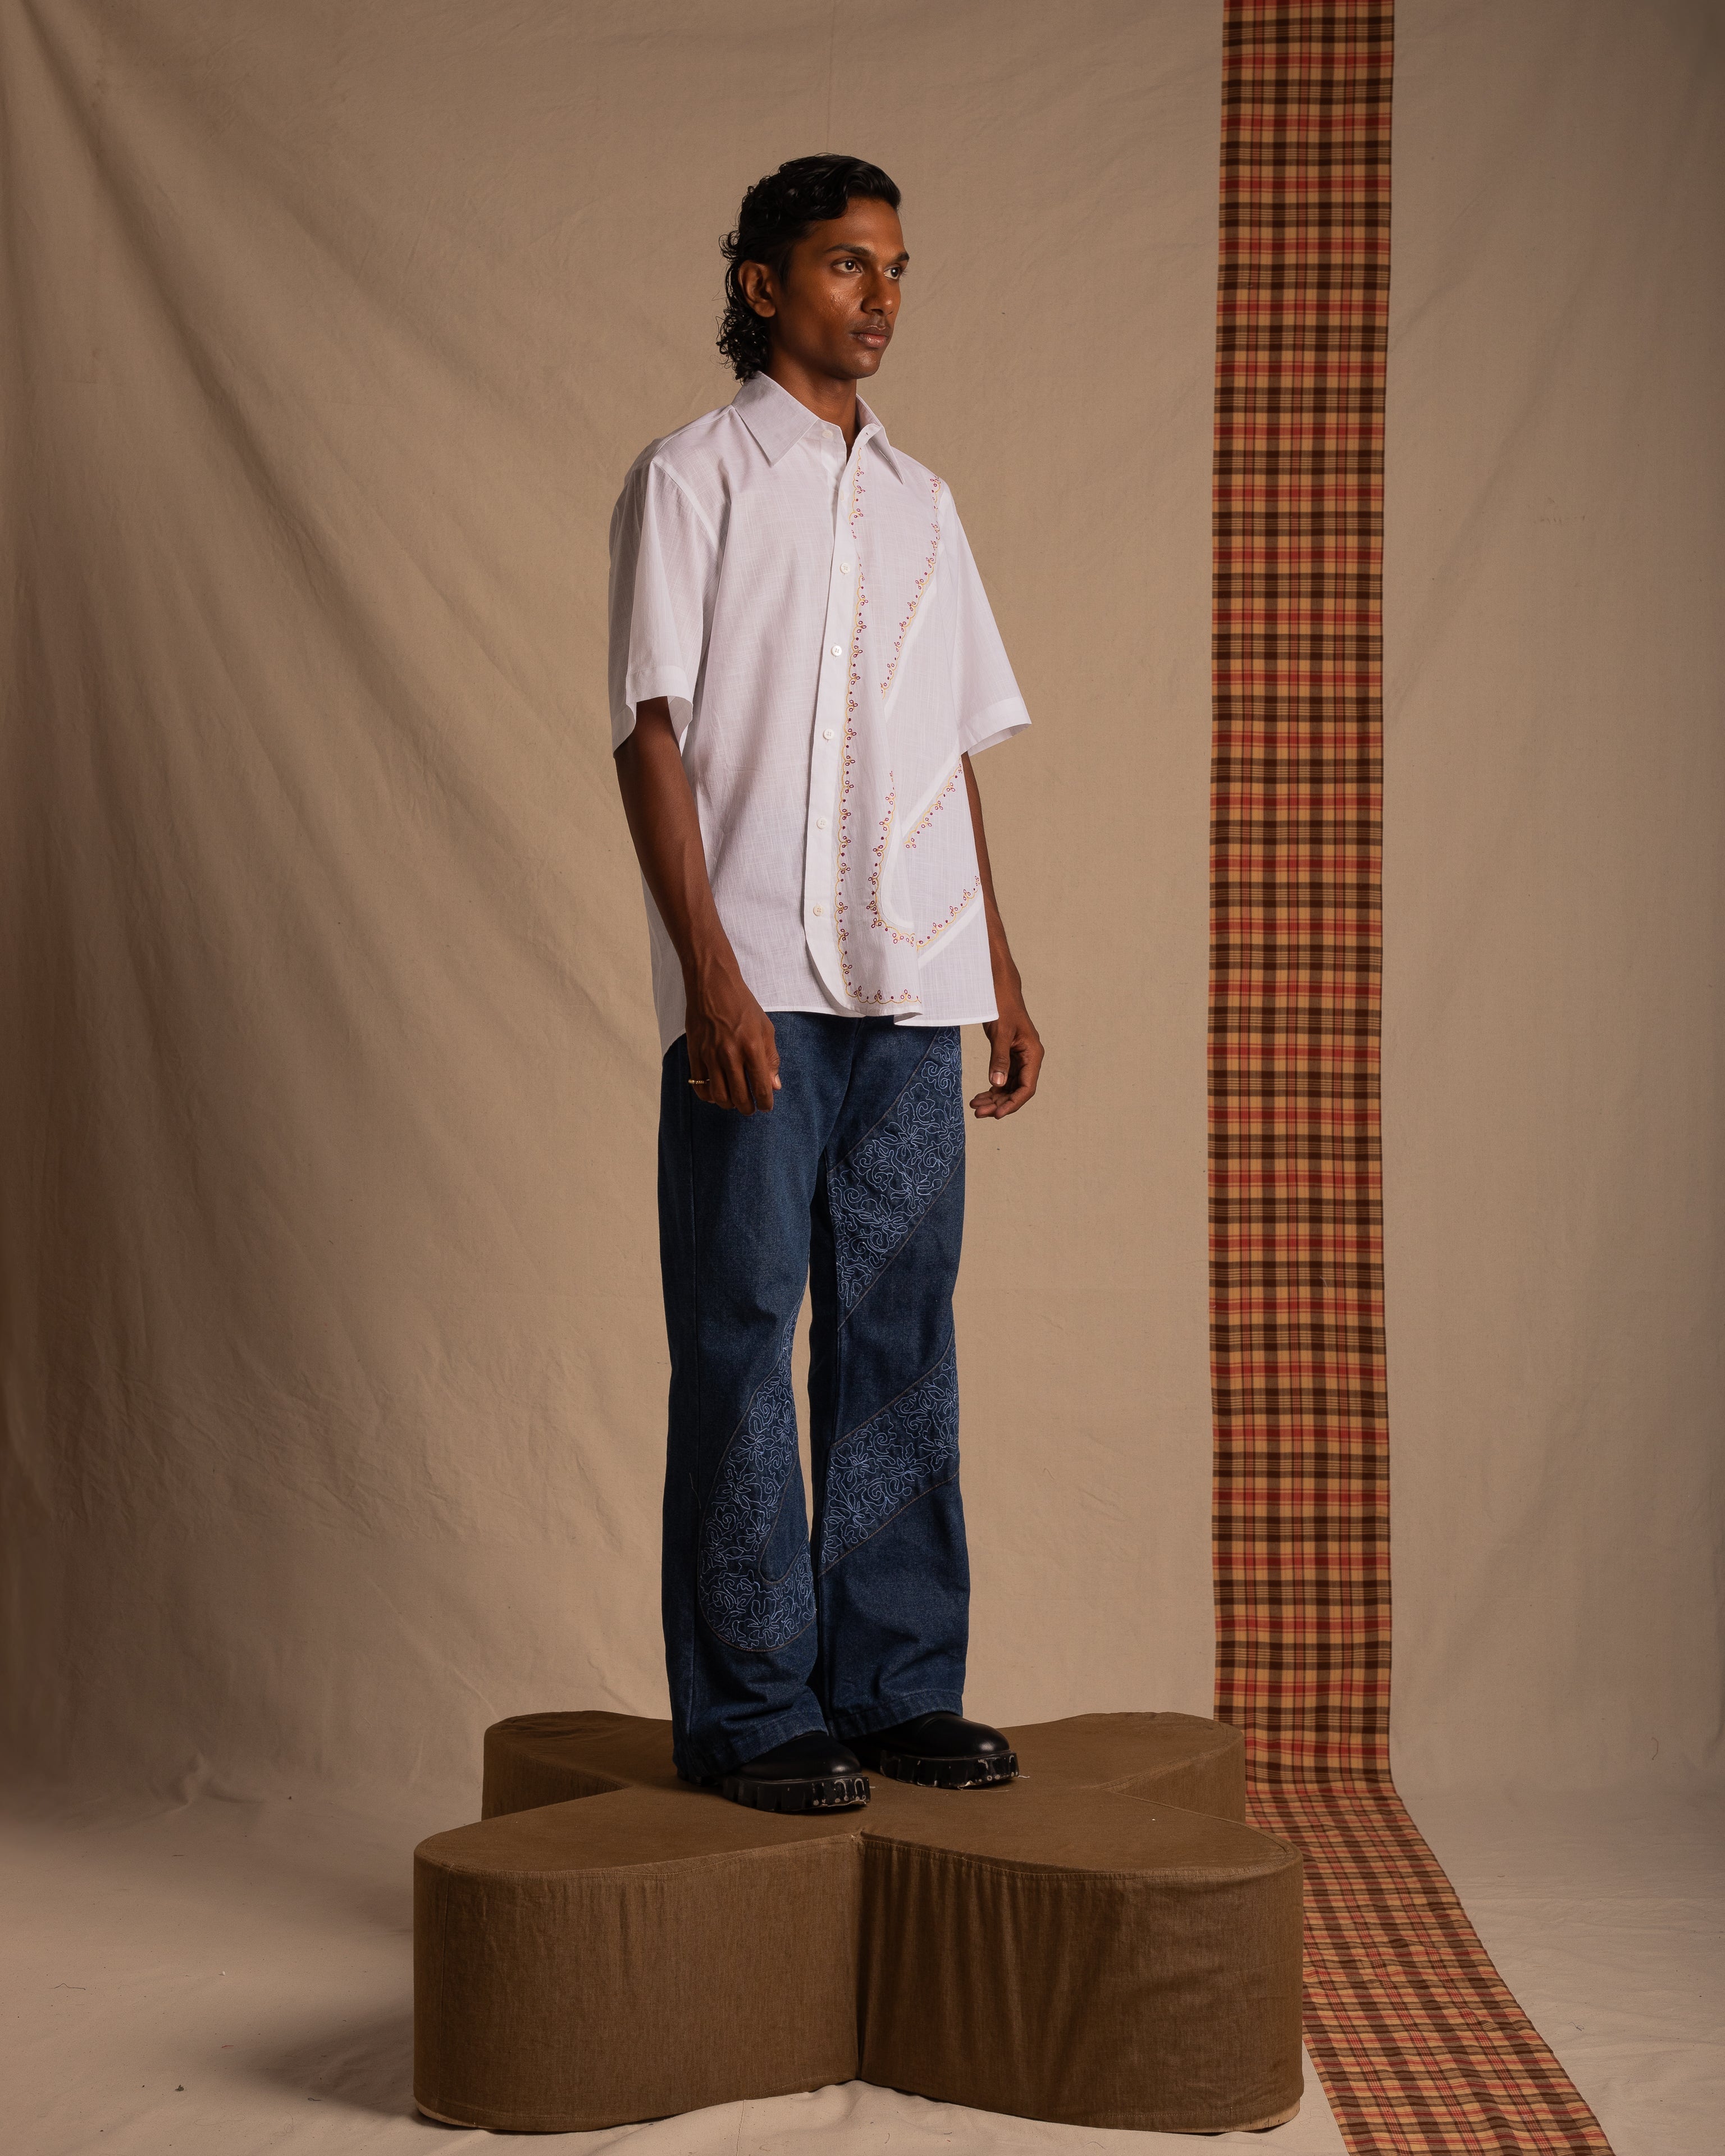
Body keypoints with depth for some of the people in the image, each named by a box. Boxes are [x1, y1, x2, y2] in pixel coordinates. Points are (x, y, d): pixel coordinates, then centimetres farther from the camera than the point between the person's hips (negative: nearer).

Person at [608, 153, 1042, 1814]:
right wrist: (712, 969, -15)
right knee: (743, 1341, -1)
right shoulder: (694, 479, 1)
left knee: (900, 1336, 7)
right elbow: (651, 733, -6)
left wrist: (1001, 971, 15)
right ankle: (748, 1711, 5)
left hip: (913, 988, 5)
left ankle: (896, 1684, 15)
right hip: (759, 987, -5)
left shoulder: (920, 503, 18)